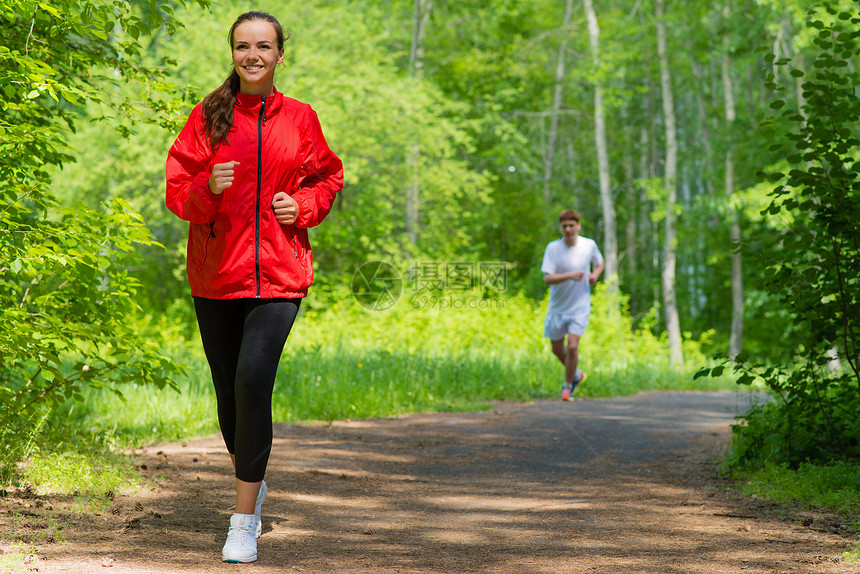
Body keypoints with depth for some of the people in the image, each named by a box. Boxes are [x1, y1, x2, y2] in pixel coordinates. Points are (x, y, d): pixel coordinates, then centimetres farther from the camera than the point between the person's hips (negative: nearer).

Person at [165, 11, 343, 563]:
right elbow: (178, 191, 2)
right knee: (230, 389, 9)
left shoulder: (300, 118, 5)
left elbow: (329, 177, 18)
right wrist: (207, 189, -20)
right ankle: (252, 484, 38)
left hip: (278, 274, -1)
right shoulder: (209, 116, 3)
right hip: (216, 273, 2)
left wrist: (303, 205, -3)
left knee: (254, 378, -20)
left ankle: (245, 519, -13)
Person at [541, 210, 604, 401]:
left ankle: (567, 386, 8)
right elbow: (547, 278, -20)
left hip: (580, 308, -1)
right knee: (557, 349, 12)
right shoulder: (553, 248, -13)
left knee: (572, 347, -13)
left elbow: (599, 262, 15)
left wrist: (595, 274, -7)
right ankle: (576, 374, 40)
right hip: (557, 307, 1)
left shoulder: (589, 245, -7)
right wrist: (570, 275, -35)